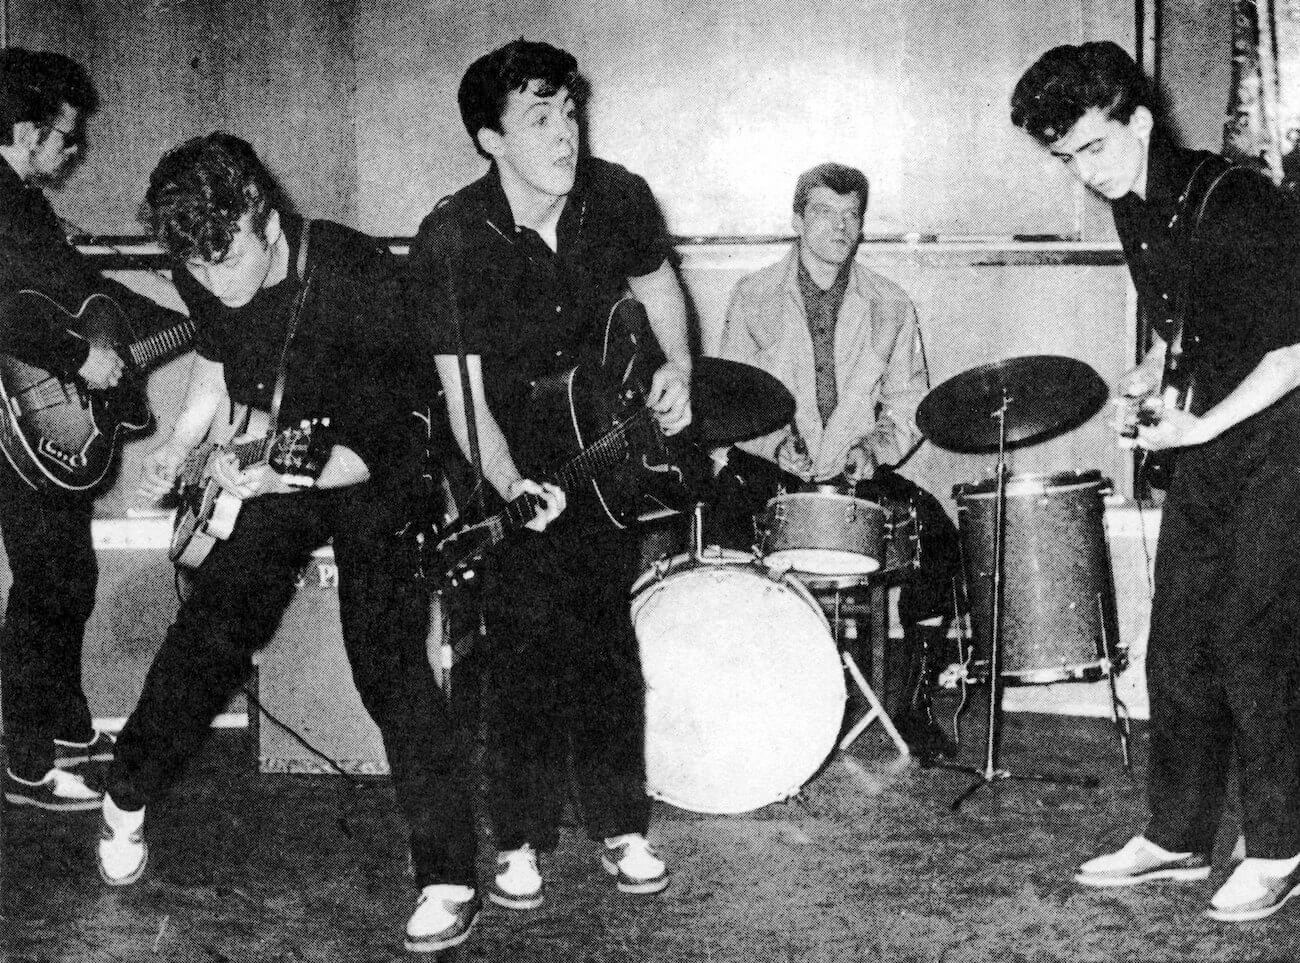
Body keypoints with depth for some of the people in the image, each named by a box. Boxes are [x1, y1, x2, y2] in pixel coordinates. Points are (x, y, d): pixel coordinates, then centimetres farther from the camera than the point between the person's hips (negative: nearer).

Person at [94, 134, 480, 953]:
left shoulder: (362, 280, -31)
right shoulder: (204, 276, -12)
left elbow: (376, 439, -27)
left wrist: (281, 479, -38)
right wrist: (181, 445, 1)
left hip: (378, 467, -5)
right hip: (270, 466, 5)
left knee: (388, 662, -15)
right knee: (208, 632, 5)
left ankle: (449, 878, -7)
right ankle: (128, 799, 28)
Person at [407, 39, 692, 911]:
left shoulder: (618, 199, -11)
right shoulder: (452, 241, -22)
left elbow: (656, 282, 12)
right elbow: (463, 393, -22)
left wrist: (678, 365, -3)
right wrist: (511, 488, -35)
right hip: (509, 468, -3)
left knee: (607, 642, 6)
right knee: (529, 651, -4)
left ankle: (620, 825, 20)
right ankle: (522, 841, 11)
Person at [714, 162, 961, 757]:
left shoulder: (890, 308, 9)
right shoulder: (753, 298, 5)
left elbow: (908, 404, 8)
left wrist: (875, 446, -12)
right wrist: (775, 442, -17)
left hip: (857, 472, 1)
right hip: (768, 469, -1)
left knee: (937, 532, -22)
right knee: (724, 523, -31)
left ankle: (907, 699, -6)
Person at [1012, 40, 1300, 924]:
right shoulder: (1137, 213, 5)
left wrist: (1202, 425, -23)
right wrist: (1155, 370, 3)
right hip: (1211, 434, 8)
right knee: (1177, 641, 7)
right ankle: (1177, 836, 17)